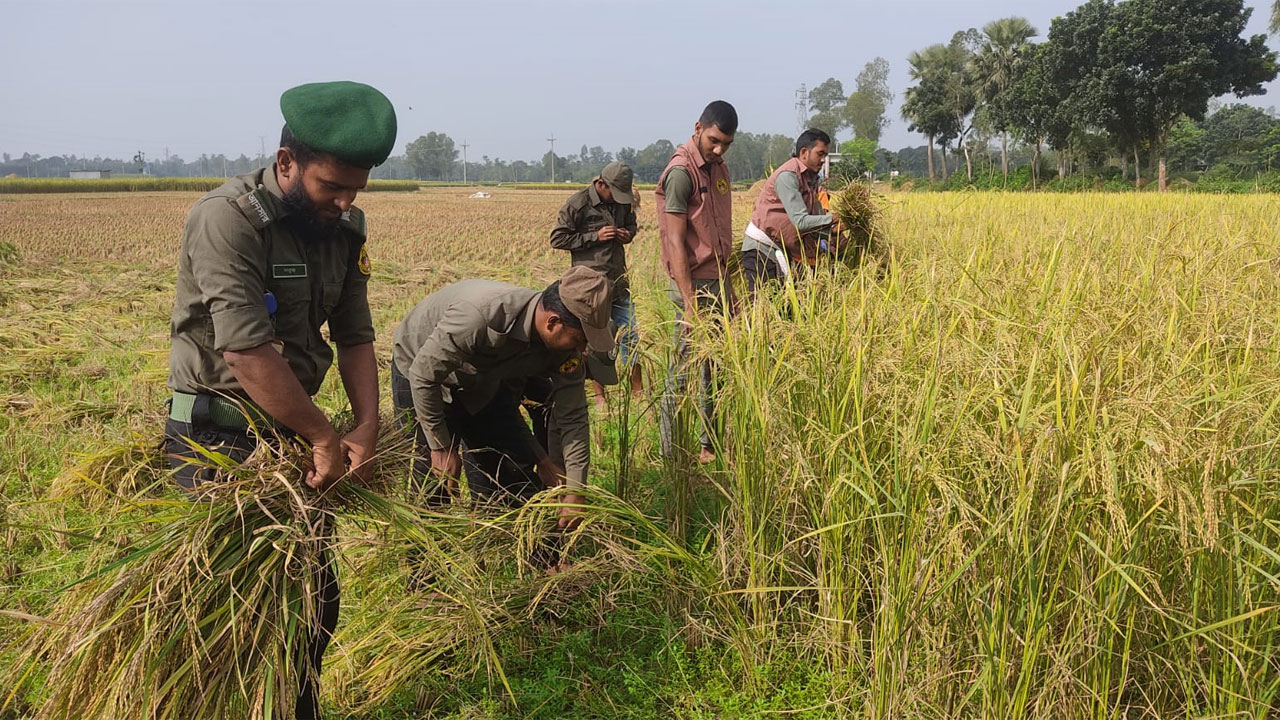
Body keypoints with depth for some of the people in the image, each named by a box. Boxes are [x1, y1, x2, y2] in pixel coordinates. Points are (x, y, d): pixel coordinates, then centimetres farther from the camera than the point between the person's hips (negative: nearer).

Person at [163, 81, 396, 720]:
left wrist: (367, 426, -7)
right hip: (217, 431, -6)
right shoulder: (228, 218, -20)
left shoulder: (344, 225, 2)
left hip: (293, 423, 7)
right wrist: (325, 438, -20)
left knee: (315, 591, 13)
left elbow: (354, 336, 6)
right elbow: (248, 354, -26)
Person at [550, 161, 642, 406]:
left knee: (630, 336, 8)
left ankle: (638, 390, 20)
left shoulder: (622, 201, 8)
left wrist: (628, 233, 1)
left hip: (619, 283, 6)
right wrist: (595, 236, -16)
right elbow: (557, 239, -9)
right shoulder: (577, 204, -10)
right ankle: (599, 395, 15)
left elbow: (631, 223, 26)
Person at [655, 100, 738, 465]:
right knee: (684, 373, -1)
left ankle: (710, 444, 21)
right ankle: (672, 452, 8)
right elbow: (675, 242, -17)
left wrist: (729, 290, 15)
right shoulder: (681, 171, -12)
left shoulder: (719, 168, 14)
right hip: (695, 285, -8)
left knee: (713, 370, 11)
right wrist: (690, 304, -21)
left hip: (718, 283, 8)